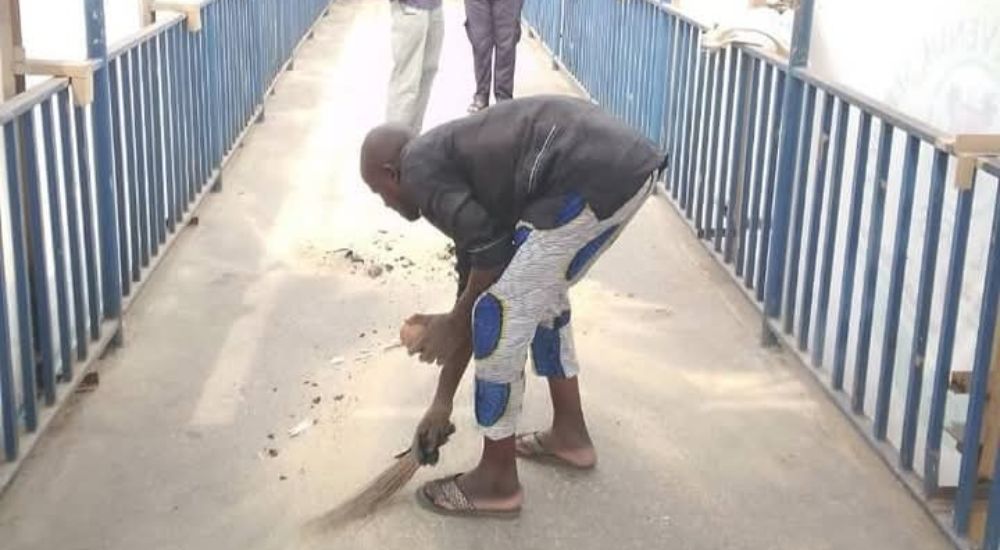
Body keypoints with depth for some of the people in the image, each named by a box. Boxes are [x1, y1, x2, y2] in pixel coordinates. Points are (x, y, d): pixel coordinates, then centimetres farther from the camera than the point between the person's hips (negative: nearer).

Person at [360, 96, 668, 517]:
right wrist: (442, 402, 36)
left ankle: (497, 480, 16)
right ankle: (570, 433, 41)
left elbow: (490, 251, -7)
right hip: (627, 160, 10)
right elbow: (475, 280, 32)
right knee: (541, 294, 29)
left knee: (501, 316, 2)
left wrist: (452, 324, 12)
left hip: (589, 178, -10)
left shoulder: (419, 168, 5)